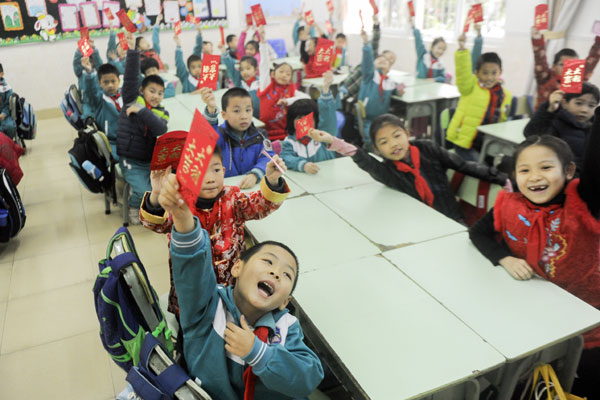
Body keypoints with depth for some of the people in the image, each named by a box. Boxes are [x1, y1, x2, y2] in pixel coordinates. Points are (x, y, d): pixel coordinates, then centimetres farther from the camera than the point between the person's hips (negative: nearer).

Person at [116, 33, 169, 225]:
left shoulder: (162, 113, 5)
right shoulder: (131, 99, 1)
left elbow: (161, 130, -17)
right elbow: (131, 77, -14)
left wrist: (141, 110, -21)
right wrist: (132, 51, -22)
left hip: (153, 160, 3)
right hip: (131, 161, -3)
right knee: (144, 192, -19)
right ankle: (133, 206, 16)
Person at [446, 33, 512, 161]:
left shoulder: (505, 95, 9)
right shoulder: (471, 86, -6)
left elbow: (502, 119, 18)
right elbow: (463, 70, -23)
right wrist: (462, 50, -38)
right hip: (465, 141, -5)